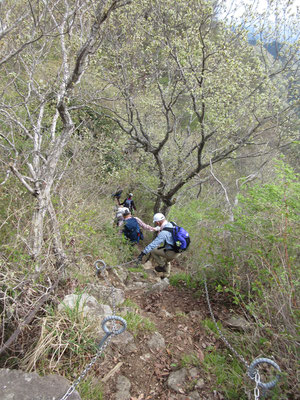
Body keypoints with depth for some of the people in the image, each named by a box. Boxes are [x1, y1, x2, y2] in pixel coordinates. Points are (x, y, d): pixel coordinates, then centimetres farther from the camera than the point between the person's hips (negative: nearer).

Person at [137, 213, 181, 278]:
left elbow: (154, 243, -28)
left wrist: (143, 253, -27)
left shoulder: (164, 232, -25)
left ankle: (162, 266, 12)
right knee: (167, 260, 35)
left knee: (152, 251, 0)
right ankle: (166, 276, 46)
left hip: (172, 252, -9)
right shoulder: (172, 224, -1)